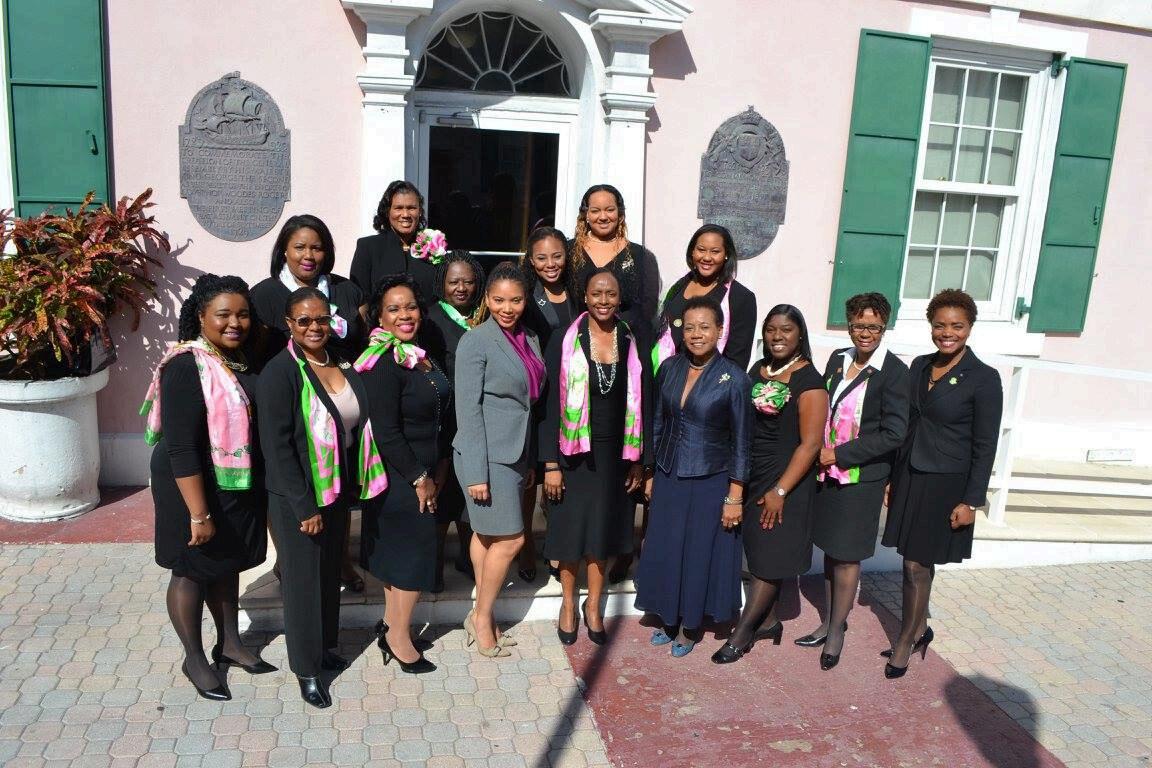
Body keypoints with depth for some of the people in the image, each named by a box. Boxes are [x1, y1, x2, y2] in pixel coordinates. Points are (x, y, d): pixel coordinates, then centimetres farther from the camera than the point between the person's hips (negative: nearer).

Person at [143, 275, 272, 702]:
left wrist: (258, 489, 12)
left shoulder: (242, 360, 2)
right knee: (192, 571, 10)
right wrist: (199, 514, -24)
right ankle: (194, 659, 28)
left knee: (229, 564, 21)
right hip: (198, 488, -7)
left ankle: (230, 643, 38)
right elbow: (180, 447, -24)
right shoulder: (186, 367, -21)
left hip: (241, 488, 8)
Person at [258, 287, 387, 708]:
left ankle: (324, 646, 39)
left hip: (339, 490, 7)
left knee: (331, 570, 19)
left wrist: (355, 485, 6)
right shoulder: (280, 372, -16)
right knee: (303, 576, 6)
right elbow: (277, 444, -19)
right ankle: (306, 669, 23)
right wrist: (305, 506, -19)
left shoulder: (342, 364, 4)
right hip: (297, 498, -6)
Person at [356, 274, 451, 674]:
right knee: (413, 550, 2)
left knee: (401, 552, 18)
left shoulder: (421, 356, 7)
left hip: (424, 471, 8)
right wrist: (419, 478, -15)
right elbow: (386, 432, -22)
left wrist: (439, 471, 8)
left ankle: (391, 627, 33)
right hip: (399, 477, -8)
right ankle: (399, 639, 20)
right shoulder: (383, 364, -20)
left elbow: (441, 417, 12)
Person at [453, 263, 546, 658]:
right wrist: (476, 472, -18)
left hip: (515, 455, 7)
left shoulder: (529, 339, 9)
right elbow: (468, 409, -15)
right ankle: (482, 618, 15)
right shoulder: (475, 341, -11)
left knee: (487, 534, 14)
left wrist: (530, 461, 16)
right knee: (510, 539, -3)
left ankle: (481, 615, 25)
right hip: (486, 456, -6)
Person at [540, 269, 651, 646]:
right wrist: (550, 463, -10)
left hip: (615, 454, 2)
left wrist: (639, 461, 3)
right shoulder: (565, 341, -7)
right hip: (573, 452, -2)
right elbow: (551, 403, -7)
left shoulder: (632, 343, 1)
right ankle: (569, 604, 30)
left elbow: (641, 404, 4)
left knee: (604, 529, 12)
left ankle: (593, 606, 31)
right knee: (571, 527, 8)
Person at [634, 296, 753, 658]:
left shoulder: (734, 378, -13)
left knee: (699, 555, 9)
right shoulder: (670, 368, -1)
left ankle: (688, 628, 30)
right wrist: (650, 473, 9)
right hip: (669, 478, 4)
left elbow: (741, 442, -9)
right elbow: (657, 423, 8)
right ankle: (668, 621, 34)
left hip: (710, 482, -4)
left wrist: (735, 496, -9)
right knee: (664, 551, 12)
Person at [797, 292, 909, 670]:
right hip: (827, 472, 6)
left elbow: (894, 433, -15)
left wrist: (840, 454, -16)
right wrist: (819, 451, 1)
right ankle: (829, 622, 31)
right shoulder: (838, 359, 6)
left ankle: (837, 630, 21)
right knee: (830, 549, 16)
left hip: (862, 478, -6)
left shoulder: (895, 371, -12)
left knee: (847, 555, 4)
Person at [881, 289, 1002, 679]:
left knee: (917, 566, 1)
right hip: (911, 478, 5)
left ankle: (904, 645, 17)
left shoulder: (984, 378, -11)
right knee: (916, 563, 14)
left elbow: (985, 446, -10)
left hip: (946, 485, -5)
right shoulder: (919, 367, 6)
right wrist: (894, 479, 12)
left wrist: (971, 501, -12)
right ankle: (919, 631, 33)